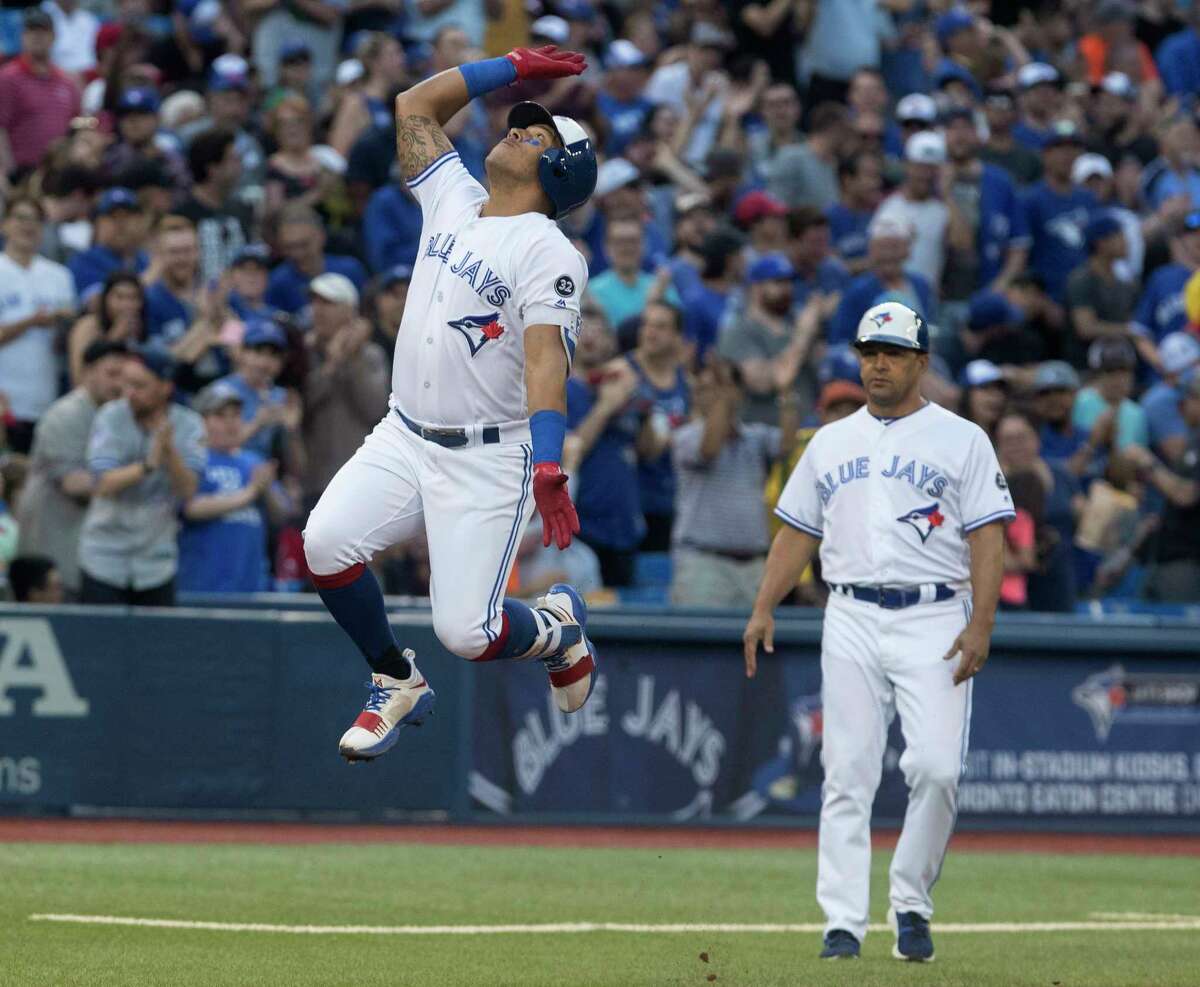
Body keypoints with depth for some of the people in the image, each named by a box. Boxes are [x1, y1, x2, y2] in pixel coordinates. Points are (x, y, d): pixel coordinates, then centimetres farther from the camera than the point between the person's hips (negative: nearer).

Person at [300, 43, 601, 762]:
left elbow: (546, 354, -24)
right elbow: (415, 106, 20)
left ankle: (557, 630, 21)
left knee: (467, 632, -15)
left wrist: (549, 463, -37)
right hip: (404, 438, 6)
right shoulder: (454, 202, 11)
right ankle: (397, 686, 4)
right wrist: (513, 68, 19)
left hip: (489, 458, -6)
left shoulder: (549, 252, -11)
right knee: (326, 542, -19)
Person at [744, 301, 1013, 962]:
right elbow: (798, 533, 18)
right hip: (851, 619, 3)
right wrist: (763, 608, 5)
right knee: (847, 773, -2)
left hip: (934, 621, -3)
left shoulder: (962, 441, 5)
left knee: (936, 766, -14)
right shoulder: (831, 443, 16)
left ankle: (911, 904, 3)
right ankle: (843, 923, -2)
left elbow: (987, 536, -2)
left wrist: (980, 623, -13)